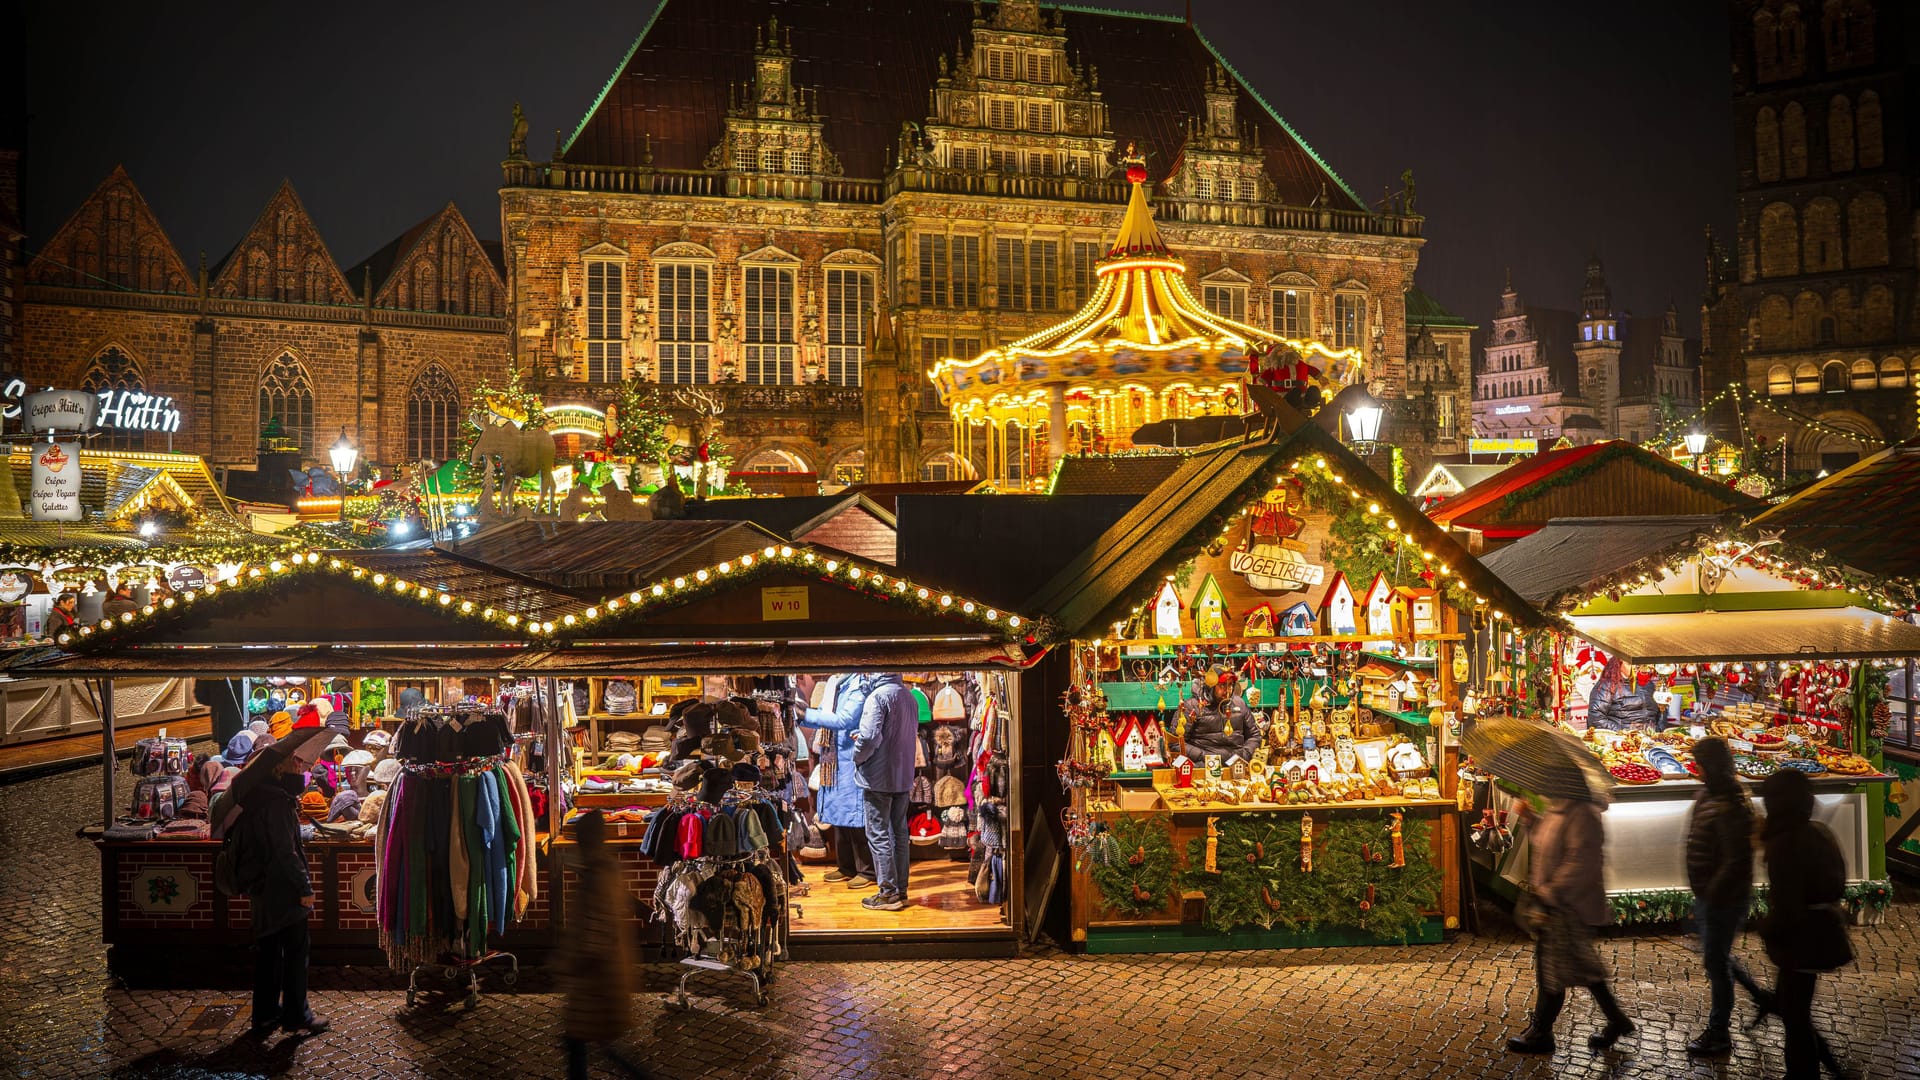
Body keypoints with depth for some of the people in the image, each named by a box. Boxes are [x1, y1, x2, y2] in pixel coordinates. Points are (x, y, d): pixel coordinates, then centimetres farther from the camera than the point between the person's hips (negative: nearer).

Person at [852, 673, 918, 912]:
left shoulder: (878, 696, -18)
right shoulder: (908, 696, 9)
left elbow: (870, 738, -26)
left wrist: (857, 756, -5)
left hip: (878, 777, -8)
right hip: (903, 776, 8)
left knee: (878, 834, 0)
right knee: (899, 832, 14)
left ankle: (888, 893, 2)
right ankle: (901, 890, 20)